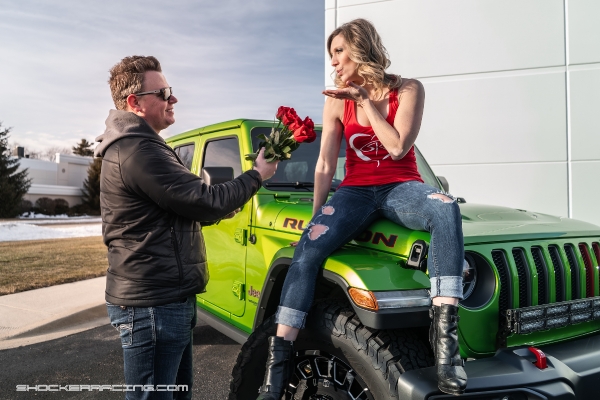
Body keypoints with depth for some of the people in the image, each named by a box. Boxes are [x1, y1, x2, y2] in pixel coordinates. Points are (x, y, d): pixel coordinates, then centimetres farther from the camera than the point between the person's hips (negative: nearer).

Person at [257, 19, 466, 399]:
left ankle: (444, 330, -37)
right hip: (356, 191, 2)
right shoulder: (337, 101, 6)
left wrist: (366, 101, -10)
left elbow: (397, 148, -13)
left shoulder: (408, 90, -1)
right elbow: (325, 166, 4)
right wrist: (316, 217, 1)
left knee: (446, 210, -37)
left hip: (400, 188, -1)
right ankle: (279, 359, -19)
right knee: (307, 249, -25)